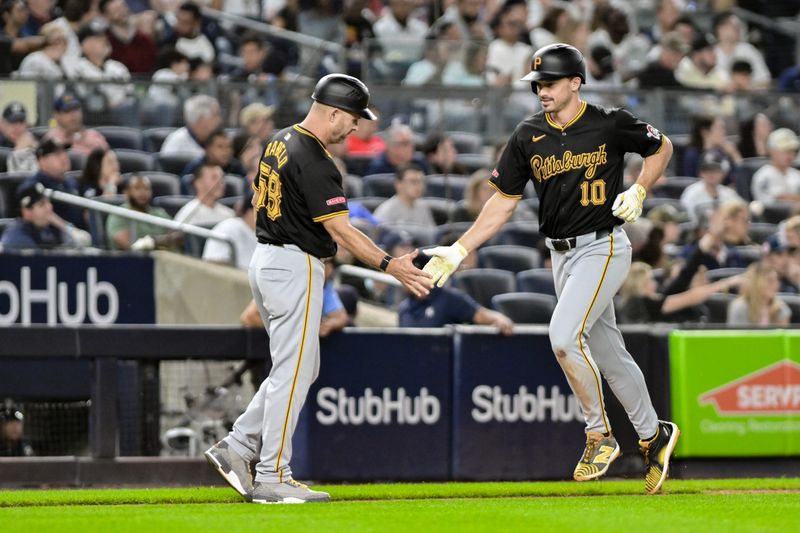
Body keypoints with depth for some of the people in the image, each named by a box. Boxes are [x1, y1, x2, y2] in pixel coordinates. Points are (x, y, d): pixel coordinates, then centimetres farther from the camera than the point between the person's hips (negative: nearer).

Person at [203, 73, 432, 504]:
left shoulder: (280, 141, 11)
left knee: (300, 369, 16)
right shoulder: (313, 162, -19)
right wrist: (390, 266, -21)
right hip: (294, 269, -10)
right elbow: (340, 229, -21)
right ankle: (272, 478, -3)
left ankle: (237, 447, 11)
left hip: (265, 260, 10)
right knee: (293, 373, -5)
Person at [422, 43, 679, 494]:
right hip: (562, 255, 6)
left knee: (564, 335, -22)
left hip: (603, 248, -6)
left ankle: (599, 434, -7)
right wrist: (458, 250, 1)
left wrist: (639, 191, -7)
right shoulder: (528, 138, 2)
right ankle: (653, 437, 29)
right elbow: (504, 203, 8)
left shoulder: (611, 126, -9)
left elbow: (662, 147, 8)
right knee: (609, 354, 12)